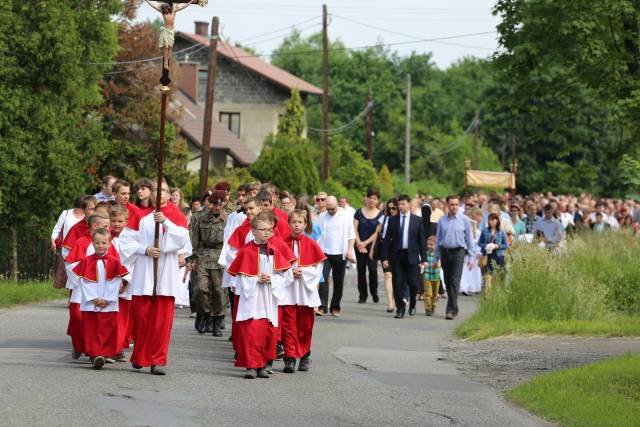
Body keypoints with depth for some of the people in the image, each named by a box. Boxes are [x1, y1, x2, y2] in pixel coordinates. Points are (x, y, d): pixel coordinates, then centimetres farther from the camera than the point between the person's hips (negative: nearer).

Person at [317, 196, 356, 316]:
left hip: (340, 254, 0)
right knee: (323, 279, -14)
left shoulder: (345, 217, 2)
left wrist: (350, 250, -5)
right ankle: (322, 307, -16)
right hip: (325, 252, 0)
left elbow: (351, 235, 5)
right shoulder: (322, 217, 6)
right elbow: (317, 235, 8)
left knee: (338, 281, 5)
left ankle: (335, 307, 15)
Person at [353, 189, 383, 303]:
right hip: (360, 245, 2)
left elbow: (377, 233, -1)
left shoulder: (380, 215, 2)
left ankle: (374, 293, 5)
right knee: (361, 270, 1)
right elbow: (354, 229, 3)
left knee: (373, 269, -12)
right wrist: (359, 243, -7)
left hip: (372, 245, -2)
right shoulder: (359, 212, 6)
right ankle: (363, 296, 8)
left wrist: (365, 243, -7)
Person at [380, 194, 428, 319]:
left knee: (413, 283, -4)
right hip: (396, 255, 1)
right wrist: (385, 257, -2)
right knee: (398, 284, -1)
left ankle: (412, 304, 23)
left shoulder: (417, 220, 4)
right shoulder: (393, 220, 6)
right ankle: (400, 309, 9)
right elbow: (387, 239, 6)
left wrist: (424, 258, -2)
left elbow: (422, 240, 4)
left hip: (412, 256, -1)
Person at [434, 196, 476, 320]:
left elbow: (469, 239, 4)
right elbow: (438, 240, 12)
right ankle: (454, 308, 24)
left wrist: (471, 257, -1)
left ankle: (451, 310, -14)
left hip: (458, 252, -3)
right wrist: (436, 258, 11)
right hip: (445, 252, 3)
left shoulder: (464, 220, 1)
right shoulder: (442, 221, 7)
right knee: (447, 282, 10)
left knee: (455, 282, -12)